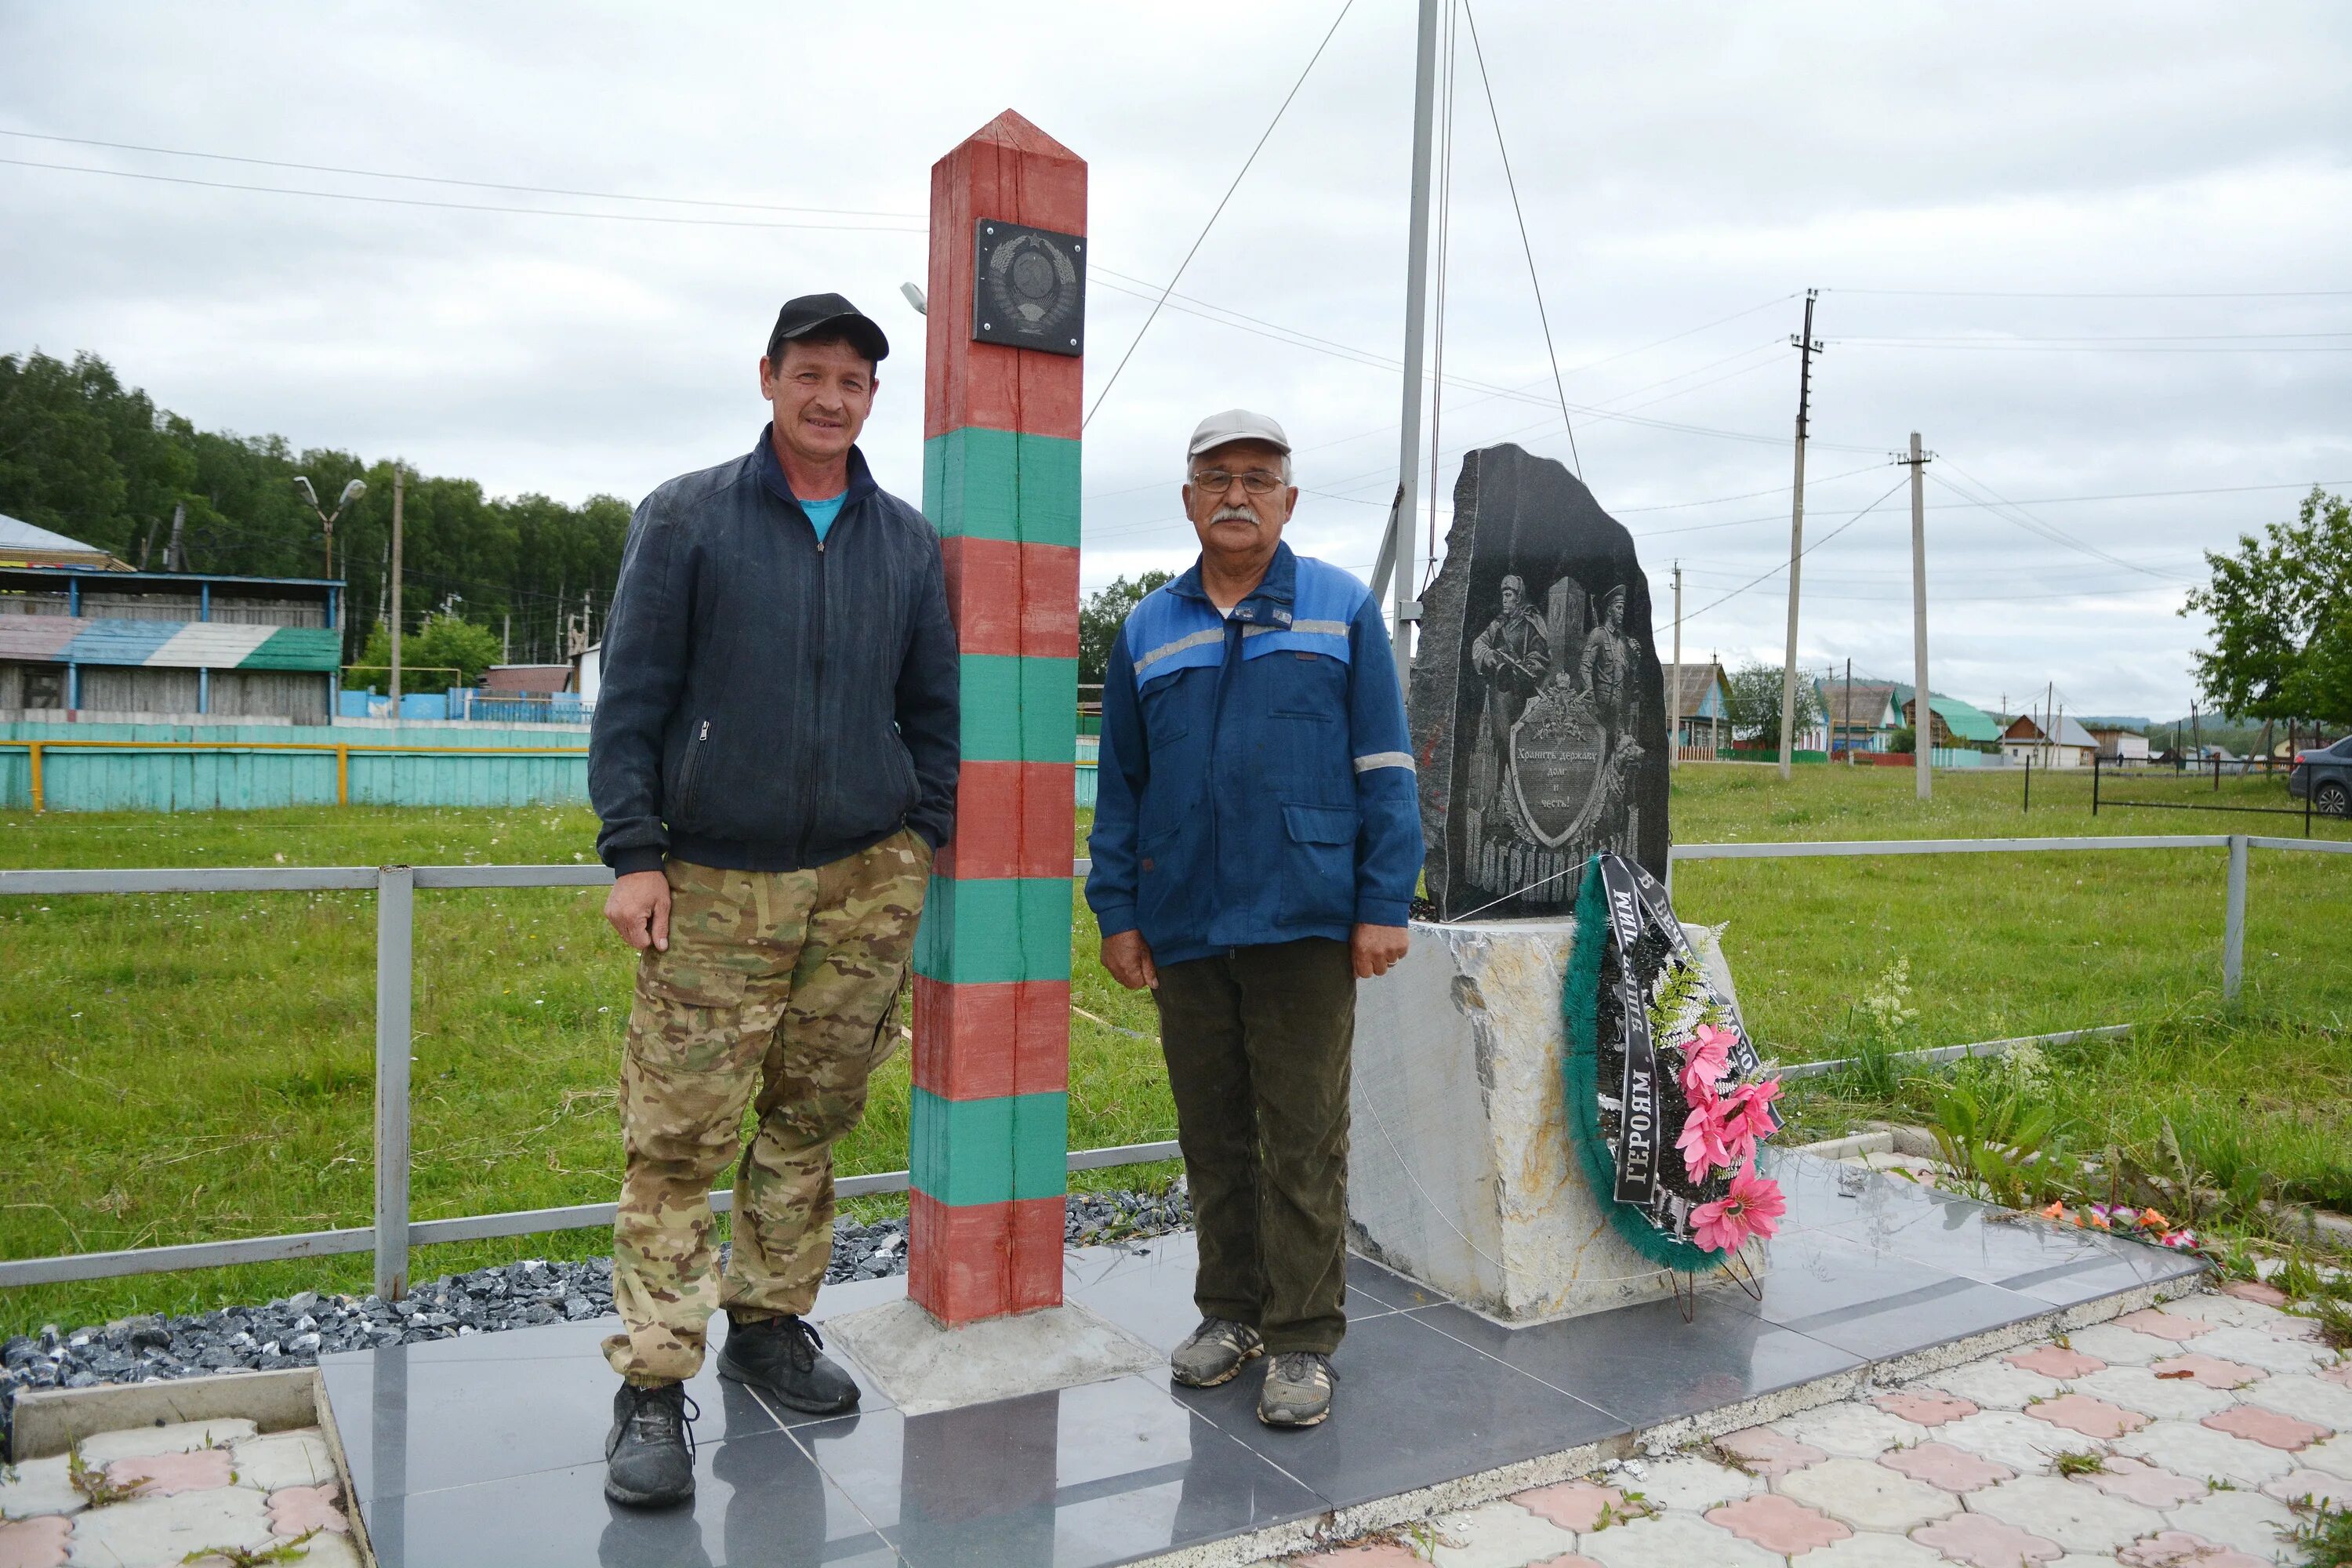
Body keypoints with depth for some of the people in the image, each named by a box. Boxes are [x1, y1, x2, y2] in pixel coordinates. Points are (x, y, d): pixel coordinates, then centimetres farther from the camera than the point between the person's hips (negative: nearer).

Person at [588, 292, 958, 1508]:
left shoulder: (906, 540, 11)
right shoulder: (686, 518, 2)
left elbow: (932, 709, 15)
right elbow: (631, 694, -1)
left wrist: (927, 841, 7)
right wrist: (634, 853, -8)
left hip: (868, 881, 3)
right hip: (714, 885, -3)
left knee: (812, 1119, 10)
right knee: (678, 1136, -2)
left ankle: (770, 1320, 27)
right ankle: (652, 1385, 7)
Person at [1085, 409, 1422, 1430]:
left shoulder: (1342, 610, 4)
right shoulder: (1148, 632, 12)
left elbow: (1384, 766, 1)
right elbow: (1119, 784, 13)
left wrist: (1385, 903, -6)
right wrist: (1116, 911, 6)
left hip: (1305, 923, -3)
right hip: (1183, 929, 3)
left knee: (1304, 1141, 1)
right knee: (1213, 1135, 13)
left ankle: (1302, 1341, 12)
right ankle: (1231, 1311, 27)